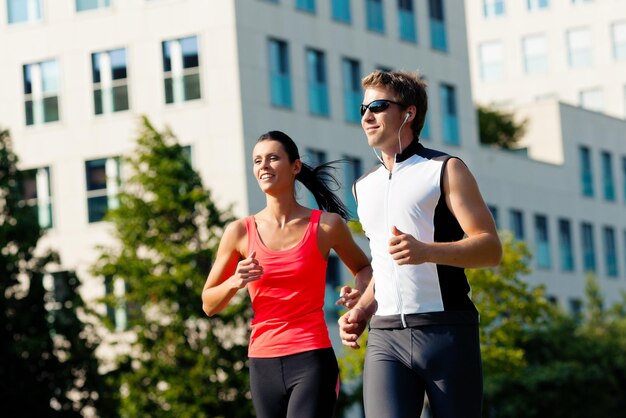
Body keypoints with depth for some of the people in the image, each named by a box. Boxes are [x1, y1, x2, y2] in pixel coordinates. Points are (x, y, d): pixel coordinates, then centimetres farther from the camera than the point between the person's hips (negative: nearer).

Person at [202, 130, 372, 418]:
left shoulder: (326, 225, 1)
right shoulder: (240, 232, 4)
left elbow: (364, 268, 20)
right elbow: (209, 304, 9)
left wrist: (360, 293, -3)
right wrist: (234, 283, -12)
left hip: (312, 361, -3)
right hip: (263, 365, 3)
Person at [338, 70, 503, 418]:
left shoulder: (444, 170, 3)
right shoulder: (365, 187, 21)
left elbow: (490, 248, -6)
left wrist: (426, 251, -23)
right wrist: (362, 309, 12)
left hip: (446, 331, -4)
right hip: (385, 336, 4)